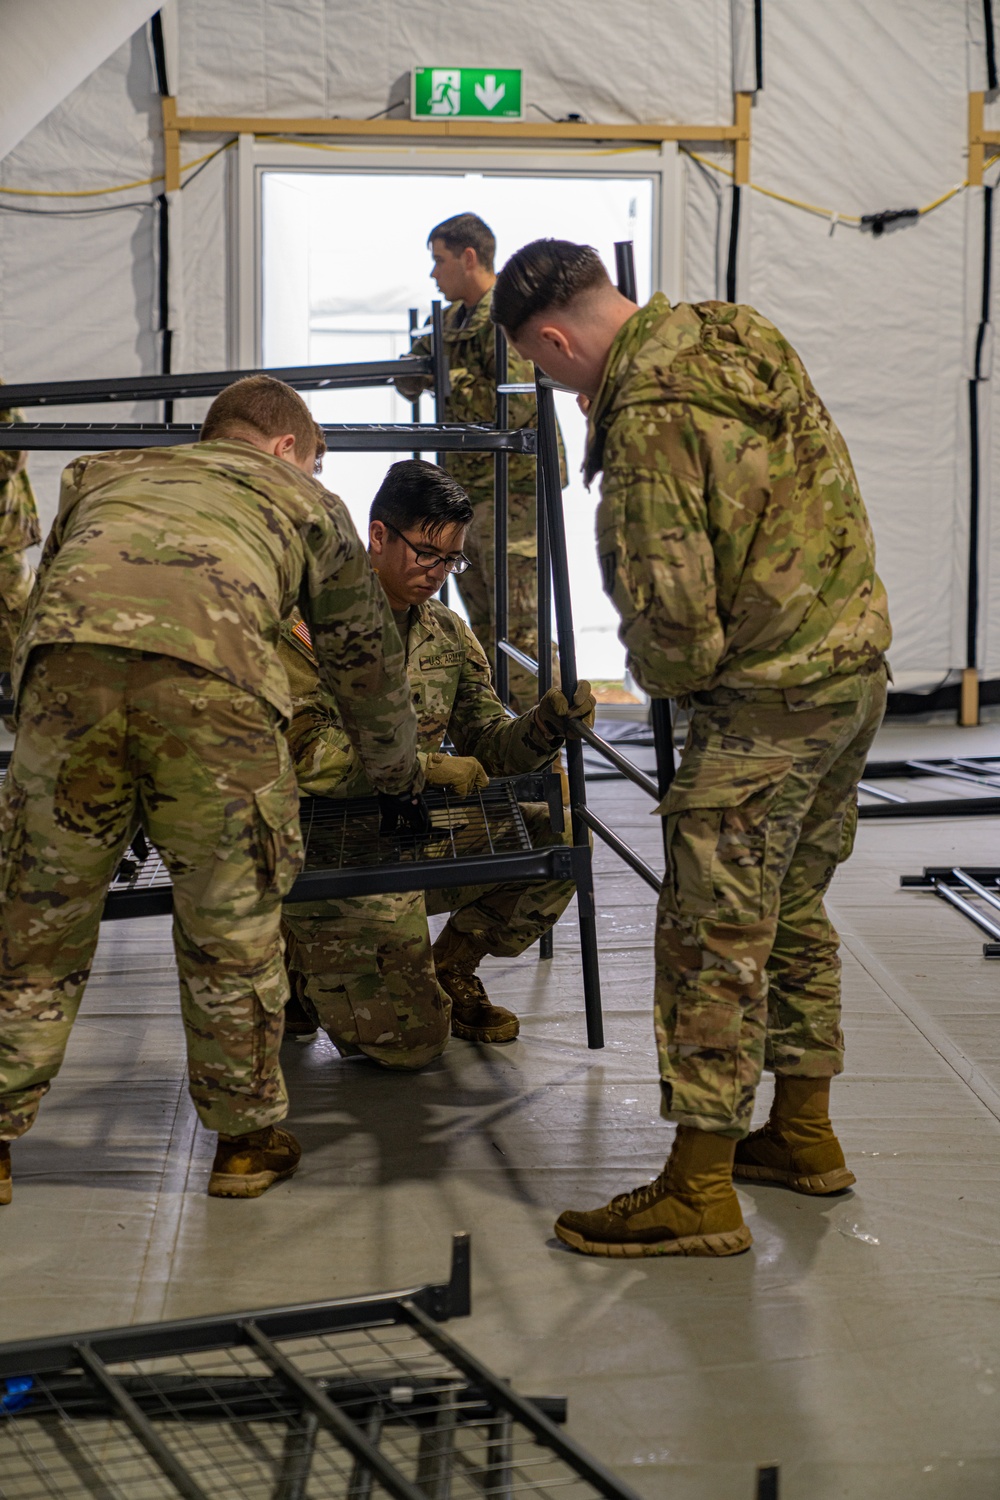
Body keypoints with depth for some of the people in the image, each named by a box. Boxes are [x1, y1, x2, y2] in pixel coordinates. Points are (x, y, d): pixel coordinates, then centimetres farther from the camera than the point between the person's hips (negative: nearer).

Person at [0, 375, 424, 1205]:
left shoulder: (102, 472, 42)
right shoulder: (303, 498, 35)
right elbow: (366, 655, 41)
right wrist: (402, 784, 54)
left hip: (68, 654, 2)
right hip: (211, 670, -2)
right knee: (231, 923, 12)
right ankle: (248, 1140, 24)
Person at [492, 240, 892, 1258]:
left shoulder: (650, 421, -22)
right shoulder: (742, 336, 7)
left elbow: (677, 620, -22)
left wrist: (664, 676, 0)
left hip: (767, 701, -10)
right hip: (856, 666, 10)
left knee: (712, 935, -2)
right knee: (793, 911, 19)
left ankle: (699, 1191, 4)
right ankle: (803, 1135, 31)